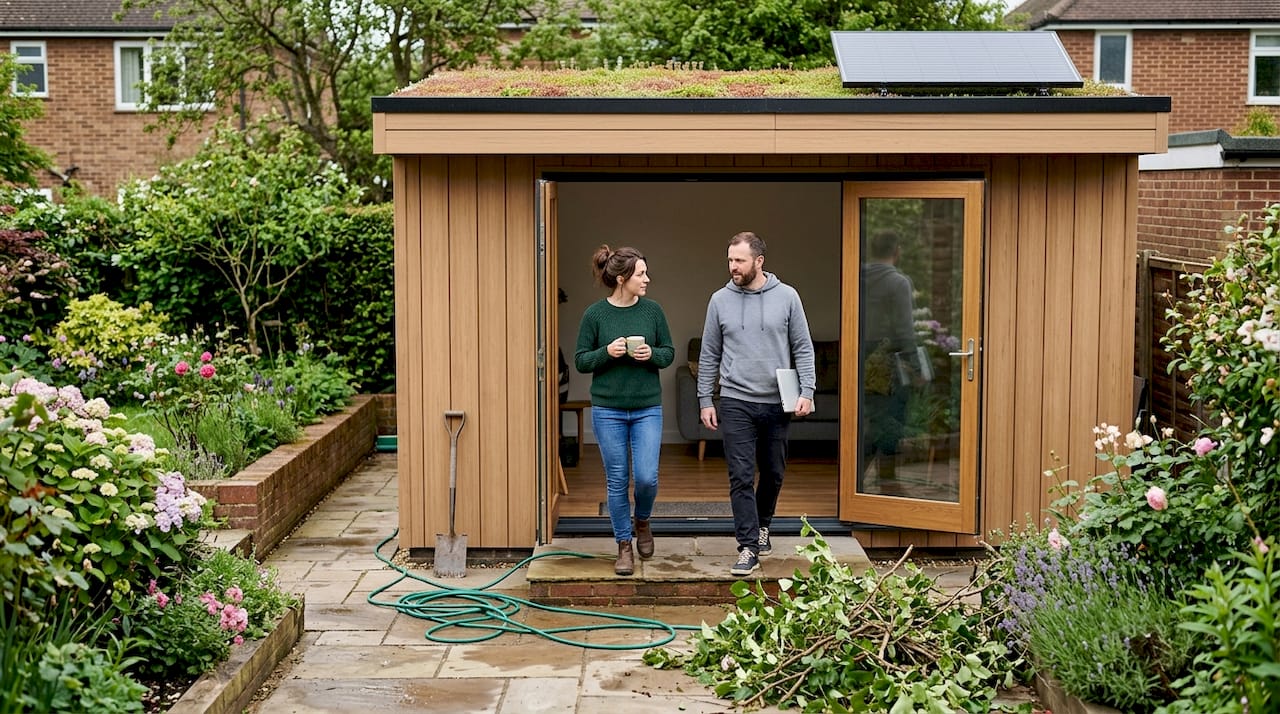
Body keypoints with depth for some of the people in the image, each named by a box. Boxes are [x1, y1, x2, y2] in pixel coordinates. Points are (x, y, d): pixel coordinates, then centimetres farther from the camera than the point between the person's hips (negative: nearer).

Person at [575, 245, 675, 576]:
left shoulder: (652, 310, 0)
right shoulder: (595, 314, -6)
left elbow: (669, 353, 8)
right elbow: (580, 361, 0)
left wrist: (652, 354, -13)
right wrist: (606, 353, -18)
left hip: (647, 409, 1)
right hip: (608, 410, -1)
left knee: (647, 477, -5)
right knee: (617, 481, 5)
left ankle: (642, 522, 27)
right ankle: (624, 546, 19)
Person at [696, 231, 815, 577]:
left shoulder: (786, 296, 0)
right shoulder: (720, 300, 3)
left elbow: (803, 348, 2)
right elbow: (709, 355, 7)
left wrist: (807, 391, -7)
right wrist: (705, 400, 4)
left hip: (777, 403, 1)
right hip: (736, 404, -1)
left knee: (773, 474, 14)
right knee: (741, 477, -5)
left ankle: (761, 526, 37)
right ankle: (748, 548, -1)